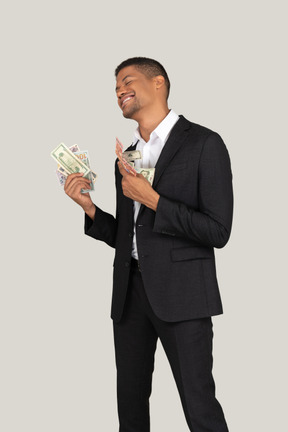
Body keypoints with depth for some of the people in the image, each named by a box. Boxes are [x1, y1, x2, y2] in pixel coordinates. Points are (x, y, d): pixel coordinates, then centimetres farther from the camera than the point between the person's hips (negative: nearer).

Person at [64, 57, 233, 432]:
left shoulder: (203, 144, -4)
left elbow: (218, 231, -10)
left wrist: (153, 200, -15)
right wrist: (89, 207, 3)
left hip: (180, 291, -6)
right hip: (130, 290, 7)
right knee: (130, 402, 12)